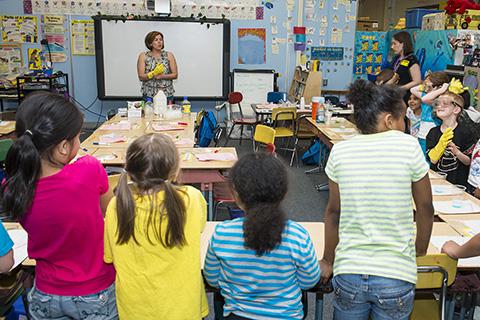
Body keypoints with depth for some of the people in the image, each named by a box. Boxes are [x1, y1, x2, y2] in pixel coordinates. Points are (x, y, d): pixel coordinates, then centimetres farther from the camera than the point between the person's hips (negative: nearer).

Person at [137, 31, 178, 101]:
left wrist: (162, 76, -15)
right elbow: (141, 77, -4)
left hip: (167, 94, 1)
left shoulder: (169, 55, 4)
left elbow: (175, 75, 1)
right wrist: (153, 73, -20)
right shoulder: (143, 56, 2)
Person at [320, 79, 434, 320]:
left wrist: (328, 261, 14)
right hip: (396, 277, -1)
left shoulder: (340, 152, -4)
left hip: (348, 274, 1)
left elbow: (333, 212, 2)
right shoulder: (409, 147, -9)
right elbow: (425, 208, 1)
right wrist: (420, 250, 18)